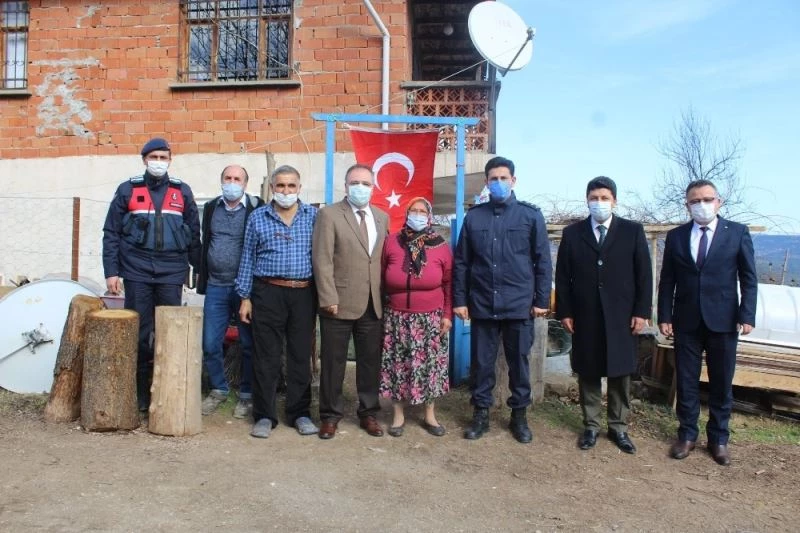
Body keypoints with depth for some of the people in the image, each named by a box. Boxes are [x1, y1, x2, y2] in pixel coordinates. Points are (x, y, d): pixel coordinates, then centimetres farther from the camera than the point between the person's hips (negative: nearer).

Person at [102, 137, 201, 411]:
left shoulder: (183, 191, 8)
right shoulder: (128, 190, 5)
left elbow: (194, 234, 11)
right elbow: (111, 233, 4)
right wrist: (111, 272, -3)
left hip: (172, 274, 1)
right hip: (137, 273, -1)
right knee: (138, 334, 5)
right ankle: (139, 394, 17)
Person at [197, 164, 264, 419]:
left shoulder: (257, 207, -4)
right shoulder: (211, 207, 11)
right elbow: (205, 245, 16)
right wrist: (202, 281, 13)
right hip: (216, 287, 4)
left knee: (249, 345, 5)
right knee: (210, 344, 7)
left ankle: (247, 394, 19)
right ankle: (218, 389, 26)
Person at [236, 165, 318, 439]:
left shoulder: (313, 216, 6)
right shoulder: (257, 217, 7)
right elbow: (248, 258, 7)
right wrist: (245, 297, 3)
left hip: (304, 294, 1)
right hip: (268, 293, 0)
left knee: (301, 355, 7)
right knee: (266, 357, 4)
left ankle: (300, 413, 19)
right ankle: (264, 415, 15)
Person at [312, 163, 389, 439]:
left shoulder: (382, 218, 12)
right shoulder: (329, 214, -4)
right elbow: (322, 260, -9)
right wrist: (329, 298, -15)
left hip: (373, 305, 4)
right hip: (339, 303, -4)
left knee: (370, 361, 12)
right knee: (333, 362, 7)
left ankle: (368, 413, 27)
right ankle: (330, 415, 22)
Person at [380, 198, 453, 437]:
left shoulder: (441, 246, -2)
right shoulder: (392, 242, -2)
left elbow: (449, 284, 2)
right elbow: (381, 278, 5)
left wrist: (448, 314, -1)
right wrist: (380, 308, 4)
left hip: (430, 318, 0)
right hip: (398, 317, 0)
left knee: (429, 365, 8)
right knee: (398, 364, 5)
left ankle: (430, 415, 23)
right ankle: (398, 415, 20)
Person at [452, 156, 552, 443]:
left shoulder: (531, 215, 2)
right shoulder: (473, 216, 5)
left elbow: (543, 260, 2)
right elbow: (461, 262, 6)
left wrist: (542, 299, -2)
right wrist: (459, 299, 2)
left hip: (520, 305, -1)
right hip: (482, 304, 1)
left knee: (519, 362, 10)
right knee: (481, 362, 9)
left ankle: (519, 415, 25)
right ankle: (481, 413, 23)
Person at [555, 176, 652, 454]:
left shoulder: (633, 231, 3)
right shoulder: (572, 233, 5)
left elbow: (644, 274, 1)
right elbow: (563, 276, 4)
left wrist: (642, 311, -4)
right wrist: (564, 312, -2)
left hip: (621, 316, 0)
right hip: (585, 317, 1)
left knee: (620, 374, 8)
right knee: (588, 373, 7)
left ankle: (618, 427, 20)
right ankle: (591, 426, 18)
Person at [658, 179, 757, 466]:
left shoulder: (737, 233, 1)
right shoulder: (675, 236, 5)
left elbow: (749, 279, 0)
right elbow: (667, 281, 5)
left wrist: (746, 316, -8)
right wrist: (664, 316, -1)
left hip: (723, 321, -1)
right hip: (686, 321, 1)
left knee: (722, 384, 9)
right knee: (686, 382, 8)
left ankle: (719, 439, 24)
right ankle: (687, 434, 23)